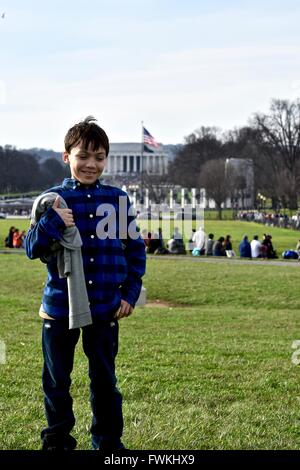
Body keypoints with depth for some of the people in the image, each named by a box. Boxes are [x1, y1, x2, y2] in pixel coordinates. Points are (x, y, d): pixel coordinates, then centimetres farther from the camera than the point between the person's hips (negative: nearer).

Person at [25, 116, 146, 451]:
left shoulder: (117, 200, 2)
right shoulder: (53, 200, -2)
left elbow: (135, 249, 7)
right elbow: (32, 248, -6)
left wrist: (130, 293, 1)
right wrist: (52, 223, -23)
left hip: (105, 309, 1)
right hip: (59, 308, 0)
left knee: (104, 380, 10)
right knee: (57, 380, 11)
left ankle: (108, 442, 24)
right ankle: (57, 440, 28)